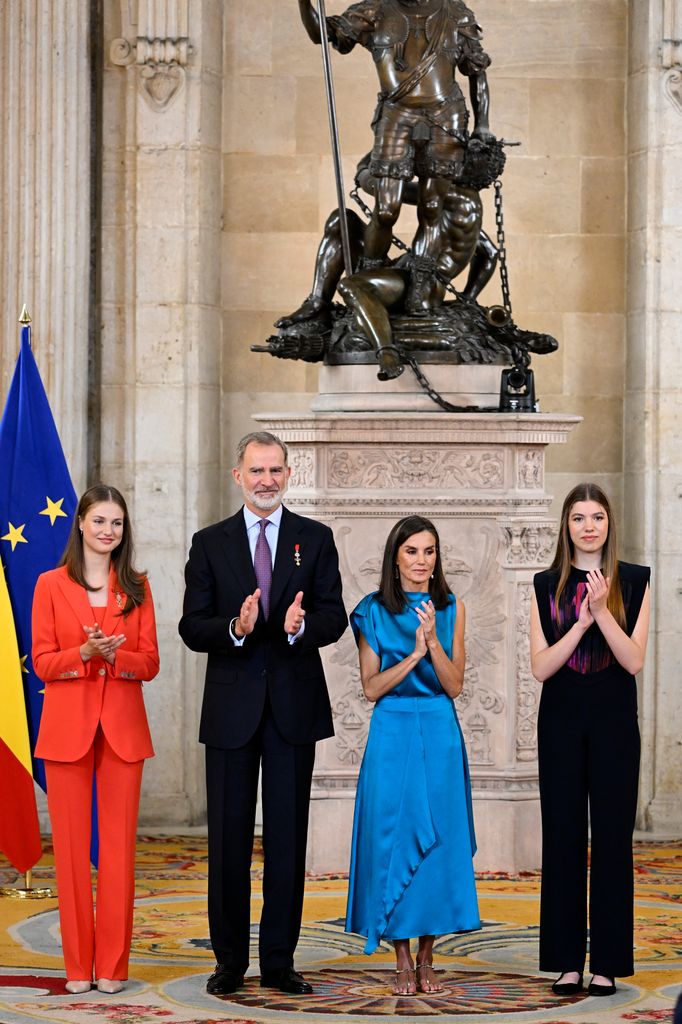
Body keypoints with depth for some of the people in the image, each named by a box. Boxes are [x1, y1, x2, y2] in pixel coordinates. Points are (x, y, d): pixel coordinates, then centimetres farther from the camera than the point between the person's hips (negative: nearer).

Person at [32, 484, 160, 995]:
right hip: (67, 727, -1)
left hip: (122, 728, 1)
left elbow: (150, 662, 4)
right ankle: (78, 965, 7)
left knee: (119, 845, 0)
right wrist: (84, 653, -18)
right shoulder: (51, 585, 4)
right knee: (71, 845, 0)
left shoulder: (137, 587, 9)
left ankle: (113, 965, 6)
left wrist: (115, 655, -16)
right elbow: (42, 662, 0)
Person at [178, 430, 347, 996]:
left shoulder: (315, 539, 6)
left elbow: (335, 616, -1)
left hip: (294, 707, 0)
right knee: (229, 838, 3)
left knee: (288, 838, 3)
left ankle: (280, 961, 9)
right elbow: (192, 626, 0)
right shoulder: (210, 543, 6)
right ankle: (230, 960, 12)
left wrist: (302, 626, -23)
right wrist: (235, 628, -20)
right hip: (232, 708, 0)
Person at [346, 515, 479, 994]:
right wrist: (413, 654, -15)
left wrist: (433, 641, -15)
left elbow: (454, 685, 0)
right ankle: (402, 959, 6)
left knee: (438, 840, 1)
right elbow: (371, 687, -3)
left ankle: (427, 958, 10)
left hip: (440, 734, 1)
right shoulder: (374, 611, 1)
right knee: (393, 837, -2)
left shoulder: (451, 609, 5)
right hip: (392, 734, -1)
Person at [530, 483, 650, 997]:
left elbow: (634, 660, -7)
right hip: (561, 724, 1)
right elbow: (541, 666, -4)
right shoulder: (547, 586, 5)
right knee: (563, 838, 2)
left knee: (611, 838, 0)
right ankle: (567, 962, 7)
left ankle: (607, 963, 5)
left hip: (614, 724, -1)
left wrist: (603, 611, -18)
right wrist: (582, 622, -16)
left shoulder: (634, 581, 2)